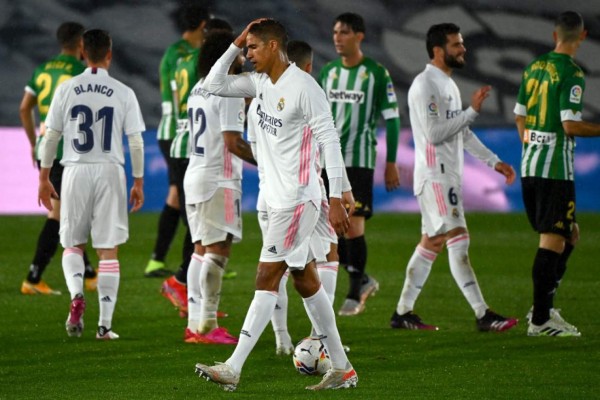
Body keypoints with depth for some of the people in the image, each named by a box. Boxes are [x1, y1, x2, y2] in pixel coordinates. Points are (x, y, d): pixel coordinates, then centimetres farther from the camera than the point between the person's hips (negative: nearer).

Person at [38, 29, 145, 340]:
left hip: (76, 173, 0)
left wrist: (44, 177, 11)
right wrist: (138, 182, 9)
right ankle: (105, 324, 2)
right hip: (110, 173, 0)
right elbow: (136, 142, -1)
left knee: (73, 245, 14)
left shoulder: (66, 89, 0)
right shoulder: (123, 93, -1)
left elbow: (51, 136, 2)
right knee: (108, 250, 4)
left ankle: (76, 294, -15)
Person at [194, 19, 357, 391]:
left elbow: (330, 141, -17)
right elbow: (215, 85, 14)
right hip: (277, 197, 9)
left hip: (298, 200, -9)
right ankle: (342, 368, 16)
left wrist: (336, 199, -20)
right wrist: (235, 46, 3)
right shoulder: (261, 82, 9)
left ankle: (234, 368, -11)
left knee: (267, 279, -10)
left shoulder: (303, 87, -16)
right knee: (306, 280, 10)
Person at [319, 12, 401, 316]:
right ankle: (362, 280, 20)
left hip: (358, 160, -5)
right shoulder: (328, 72, 12)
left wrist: (391, 163, -4)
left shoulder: (376, 73, -2)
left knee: (353, 224, -11)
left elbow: (391, 118, -1)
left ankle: (355, 294, -1)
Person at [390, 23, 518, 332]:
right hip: (434, 176, -10)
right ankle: (483, 315, -17)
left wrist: (494, 161, 18)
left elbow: (462, 133, 23)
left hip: (448, 176, 10)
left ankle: (403, 313, 16)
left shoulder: (448, 84, 18)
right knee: (458, 240, -13)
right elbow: (435, 133, -21)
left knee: (431, 243, 11)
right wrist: (473, 111, -19)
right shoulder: (424, 85, -13)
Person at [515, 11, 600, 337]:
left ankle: (544, 307, 18)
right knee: (553, 241, -5)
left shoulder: (534, 68, 10)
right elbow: (570, 125, -19)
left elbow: (520, 117, 18)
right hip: (556, 168, -8)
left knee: (569, 235, 18)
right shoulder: (571, 74, -13)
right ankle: (540, 320, -6)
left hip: (529, 165, 8)